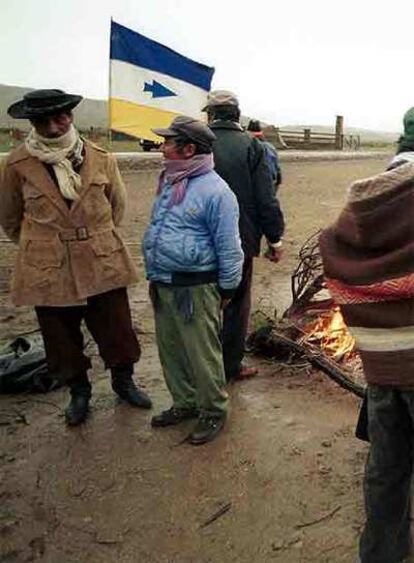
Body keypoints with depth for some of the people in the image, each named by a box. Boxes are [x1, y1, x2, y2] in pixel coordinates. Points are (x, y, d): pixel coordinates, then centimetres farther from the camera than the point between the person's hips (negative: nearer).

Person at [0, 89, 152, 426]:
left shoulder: (101, 159, -2)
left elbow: (117, 204, 13)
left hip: (103, 263, 1)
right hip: (49, 269, 0)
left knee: (116, 329, 9)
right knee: (62, 338, 11)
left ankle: (123, 380, 34)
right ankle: (79, 392, 34)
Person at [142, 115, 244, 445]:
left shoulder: (214, 190, -15)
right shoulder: (169, 183, 12)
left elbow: (229, 246, -11)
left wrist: (227, 289, -6)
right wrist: (154, 276, 20)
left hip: (195, 289, -8)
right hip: (162, 285, 9)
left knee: (202, 355, 2)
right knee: (170, 350, 18)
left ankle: (213, 412, 22)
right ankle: (185, 402, 36)